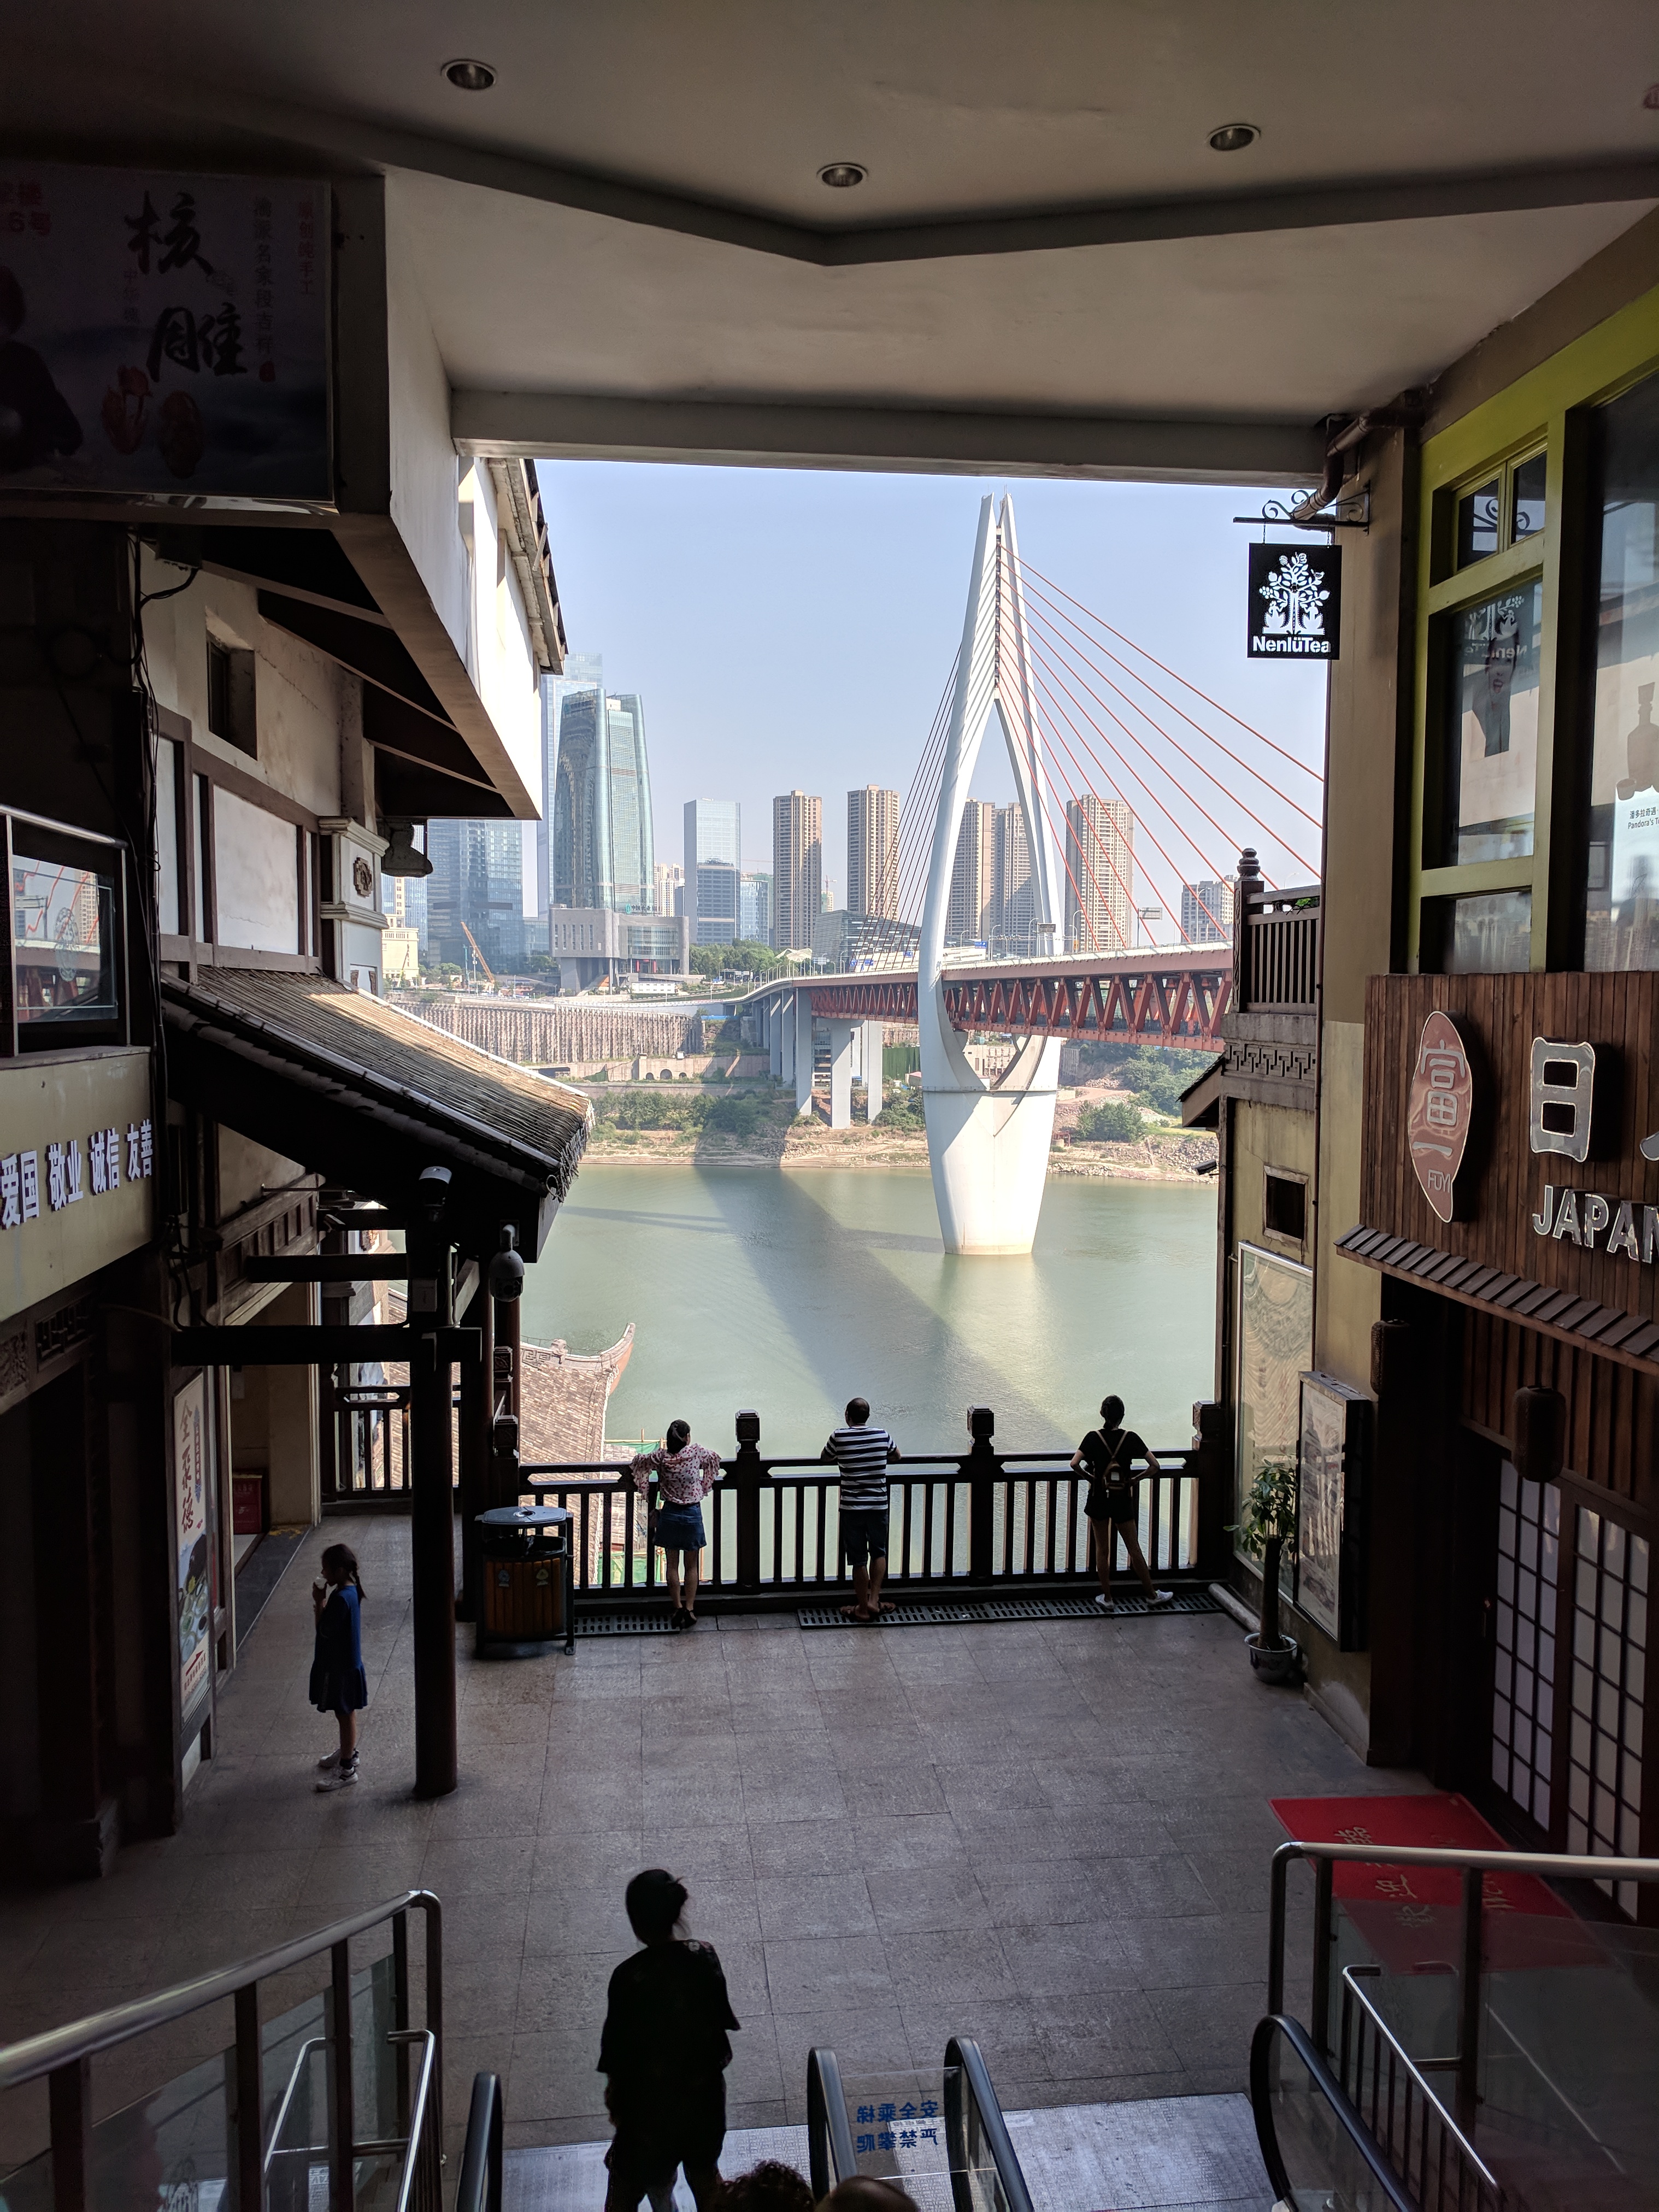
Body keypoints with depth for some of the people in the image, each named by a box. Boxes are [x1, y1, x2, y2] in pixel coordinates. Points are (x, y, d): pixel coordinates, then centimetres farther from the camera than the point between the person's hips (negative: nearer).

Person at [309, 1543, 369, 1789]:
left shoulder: (341, 1598, -27)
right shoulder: (350, 1590, 3)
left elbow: (324, 1630, -22)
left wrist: (319, 1601, -16)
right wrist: (322, 1605, -1)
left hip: (341, 1667, -10)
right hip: (343, 1661, 10)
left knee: (345, 1714, 0)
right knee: (345, 1713, 24)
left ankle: (347, 1770, 8)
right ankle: (348, 1752, 40)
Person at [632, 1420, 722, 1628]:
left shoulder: (661, 1456, -7)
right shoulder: (697, 1452, -9)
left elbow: (639, 1460, 10)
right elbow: (715, 1458, 12)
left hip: (670, 1514, 1)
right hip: (693, 1514, -1)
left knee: (672, 1564, 12)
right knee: (692, 1566, 12)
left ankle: (677, 1608, 12)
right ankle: (690, 1609, 10)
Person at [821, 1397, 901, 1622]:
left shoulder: (840, 1437, -9)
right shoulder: (882, 1435, -2)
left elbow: (824, 1457, 9)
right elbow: (896, 1455, 18)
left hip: (852, 1508, -2)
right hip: (878, 1506, 2)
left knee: (858, 1559, 8)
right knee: (879, 1553, 21)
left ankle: (862, 1608, 16)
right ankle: (874, 1600, 13)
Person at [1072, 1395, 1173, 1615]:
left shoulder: (1093, 1438, -9)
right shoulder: (1130, 1438, -8)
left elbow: (1074, 1464, -20)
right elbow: (1155, 1466, -11)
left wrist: (1090, 1477, -3)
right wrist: (1136, 1479, 2)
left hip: (1098, 1499, 0)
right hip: (1122, 1500, 0)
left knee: (1102, 1549, 12)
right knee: (1134, 1548, 11)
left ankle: (1106, 1598, 17)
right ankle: (1152, 1595, 22)